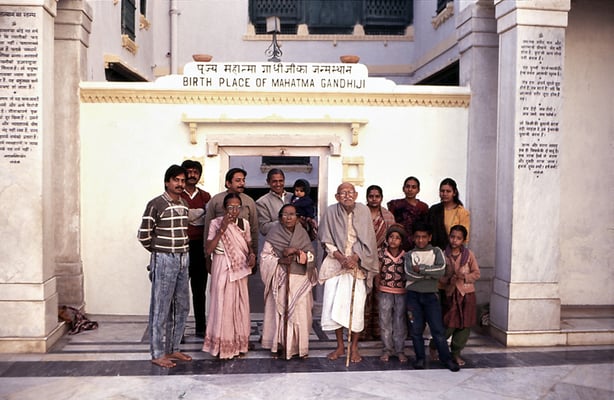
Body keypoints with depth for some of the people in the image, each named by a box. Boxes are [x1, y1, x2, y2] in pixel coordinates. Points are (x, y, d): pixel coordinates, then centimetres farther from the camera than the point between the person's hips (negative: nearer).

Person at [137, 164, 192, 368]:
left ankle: (173, 349, 24)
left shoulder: (184, 205, 10)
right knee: (161, 308, 0)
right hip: (164, 260, -7)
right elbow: (144, 235, -9)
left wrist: (182, 248, 11)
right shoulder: (156, 204, -11)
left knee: (181, 306, 12)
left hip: (183, 259, 7)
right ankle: (158, 354, 10)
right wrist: (160, 251, 2)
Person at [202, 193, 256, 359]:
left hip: (240, 268, 4)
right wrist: (222, 229, -19)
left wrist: (252, 255, -7)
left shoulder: (244, 223, 5)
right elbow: (209, 249, -14)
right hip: (222, 269, -4)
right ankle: (223, 346, 10)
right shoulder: (216, 223, -7)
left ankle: (239, 343, 21)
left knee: (240, 304, 8)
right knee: (223, 304, -3)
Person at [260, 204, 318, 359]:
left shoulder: (302, 234, 5)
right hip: (280, 279, -1)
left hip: (300, 280, 1)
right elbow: (265, 256, -2)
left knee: (300, 312, 0)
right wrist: (280, 261, -16)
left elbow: (311, 255, 0)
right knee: (279, 311, 0)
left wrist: (297, 251, -16)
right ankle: (278, 345, 13)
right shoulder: (274, 234, 0)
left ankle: (300, 346, 13)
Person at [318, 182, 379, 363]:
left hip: (358, 265, 0)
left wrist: (354, 258, -14)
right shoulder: (331, 212, -2)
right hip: (335, 264, 0)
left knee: (356, 306, -3)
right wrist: (341, 258, -13)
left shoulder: (363, 211, -1)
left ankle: (354, 347, 13)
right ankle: (340, 346, 14)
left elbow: (367, 240, -2)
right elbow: (327, 241, 0)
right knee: (334, 304, -2)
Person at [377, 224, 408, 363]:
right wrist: (378, 291, 2)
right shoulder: (381, 253, -2)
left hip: (401, 292, 0)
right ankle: (387, 349, 17)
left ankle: (399, 350, 19)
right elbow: (378, 274, 2)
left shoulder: (406, 255, -3)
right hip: (385, 292, 0)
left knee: (400, 321, 7)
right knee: (385, 321, 6)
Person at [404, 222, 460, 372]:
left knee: (438, 328, -1)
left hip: (431, 295, -1)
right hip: (413, 295, 1)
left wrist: (420, 269, -12)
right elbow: (409, 274, -12)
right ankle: (420, 358, 17)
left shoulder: (437, 252, 5)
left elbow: (441, 270, -13)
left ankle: (446, 358, 10)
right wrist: (430, 273, -11)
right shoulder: (409, 254, 6)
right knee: (416, 329, 4)